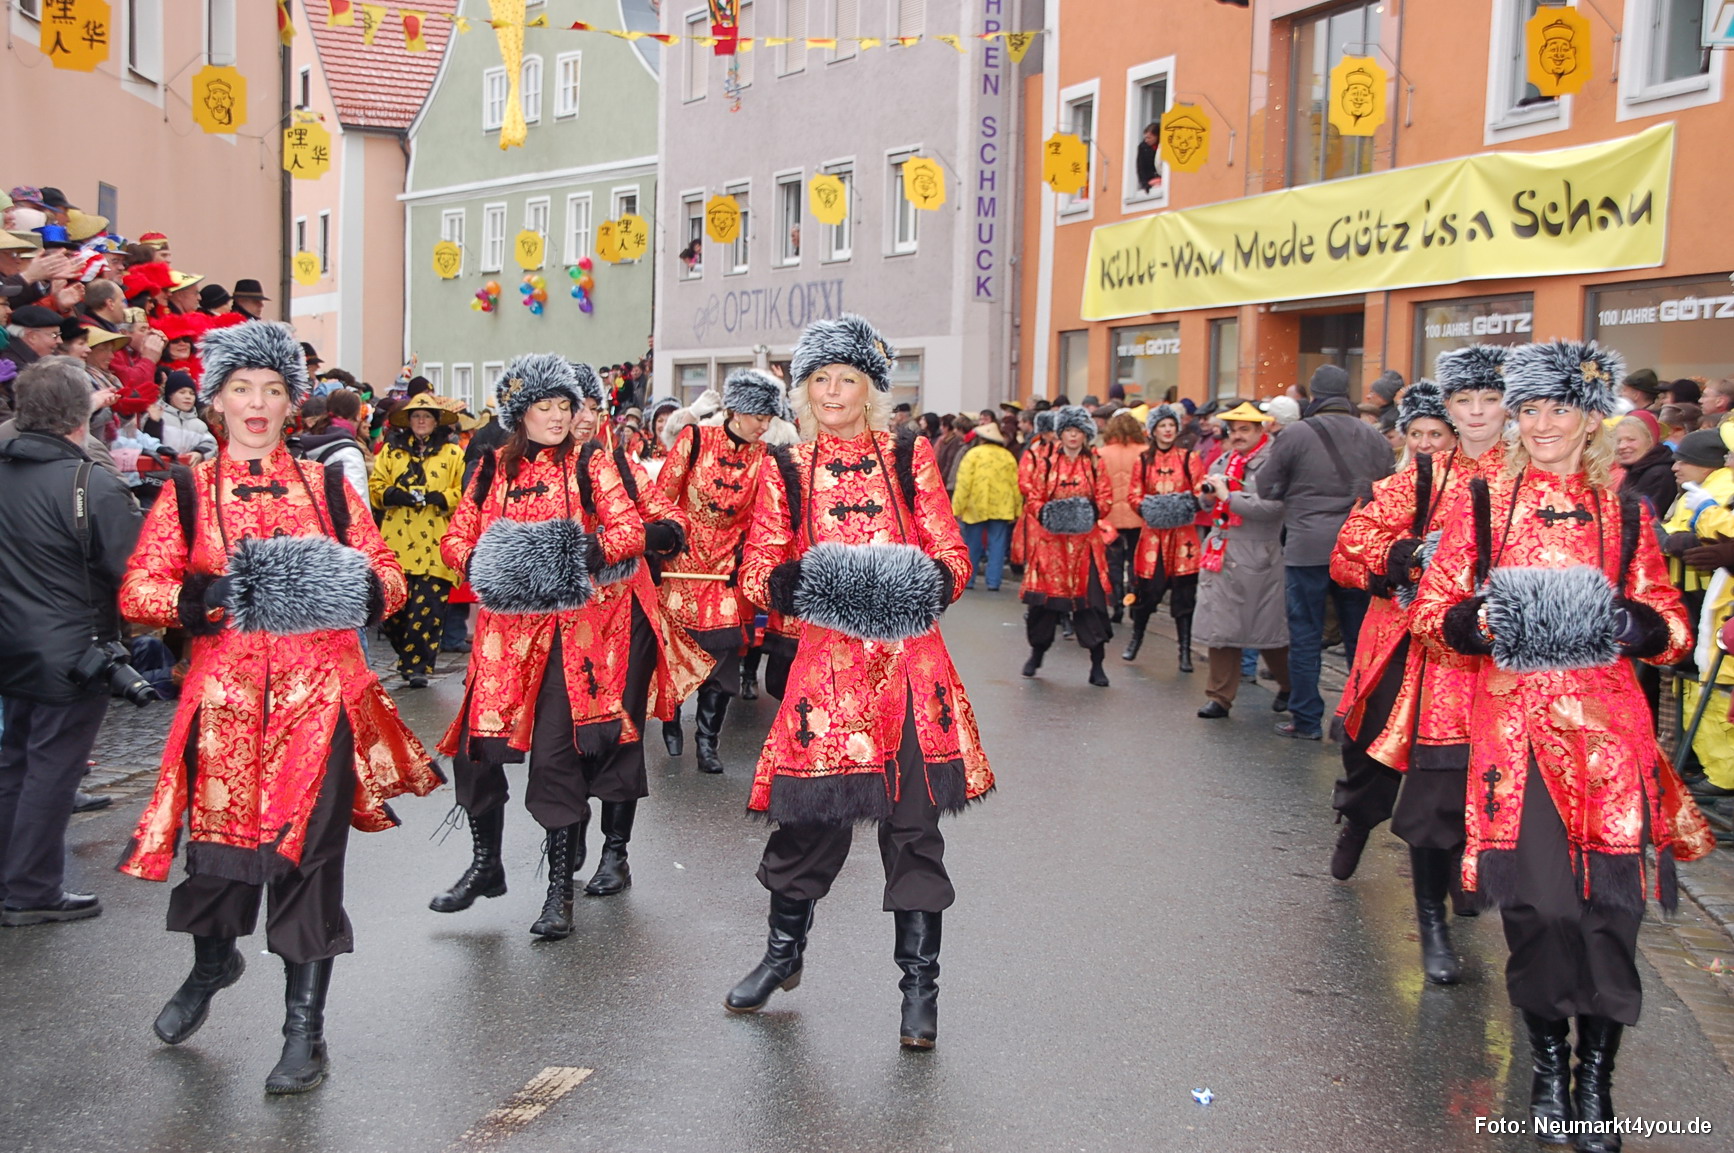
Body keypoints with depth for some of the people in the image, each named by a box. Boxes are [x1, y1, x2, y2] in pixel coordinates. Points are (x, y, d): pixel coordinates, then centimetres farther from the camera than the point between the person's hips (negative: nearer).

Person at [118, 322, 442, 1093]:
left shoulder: (328, 486, 9)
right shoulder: (188, 490, 6)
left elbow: (387, 576, 10)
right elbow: (137, 591, 0)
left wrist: (360, 588, -12)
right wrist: (212, 594, -17)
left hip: (319, 695, 0)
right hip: (226, 692, 0)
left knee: (309, 851, -1)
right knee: (220, 839, 6)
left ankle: (304, 1029, 13)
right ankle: (211, 963, 42)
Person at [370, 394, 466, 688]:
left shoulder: (453, 453, 11)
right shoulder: (391, 451, 17)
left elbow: (463, 491, 4)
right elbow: (375, 486, 12)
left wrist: (441, 498, -14)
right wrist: (393, 495, -8)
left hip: (433, 544, -2)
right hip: (397, 541, 2)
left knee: (428, 607, -7)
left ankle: (418, 665, -1)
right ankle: (408, 657, 20)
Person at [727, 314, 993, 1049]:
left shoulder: (910, 457, 7)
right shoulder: (786, 472, 8)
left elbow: (953, 559, 4)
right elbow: (758, 572, 4)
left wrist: (923, 584, -17)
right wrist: (795, 584, -17)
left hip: (909, 664, 0)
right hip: (827, 664, 0)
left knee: (914, 823, 3)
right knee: (809, 816, 7)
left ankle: (920, 984, 17)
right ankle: (783, 954, 33)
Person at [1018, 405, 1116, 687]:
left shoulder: (1095, 463, 8)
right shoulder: (1046, 462, 6)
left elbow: (1105, 497, 5)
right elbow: (1032, 496, 4)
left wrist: (1092, 511, -15)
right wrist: (1044, 513, -15)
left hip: (1085, 541, 0)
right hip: (1051, 539, 0)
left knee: (1090, 598, -6)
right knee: (1044, 596, 1)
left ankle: (1097, 664, 0)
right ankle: (1037, 653, 23)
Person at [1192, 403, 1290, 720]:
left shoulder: (1272, 463, -11)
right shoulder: (1223, 462, 12)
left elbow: (1271, 506, -24)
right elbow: (1208, 505, 21)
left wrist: (1228, 495, -20)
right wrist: (1207, 494, -2)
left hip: (1256, 557, -6)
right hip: (1219, 552, 6)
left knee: (1267, 628, 6)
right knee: (1219, 626, 4)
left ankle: (1290, 686, 29)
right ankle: (1220, 697, 12)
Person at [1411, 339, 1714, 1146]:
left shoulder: (1625, 518, 9)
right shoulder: (1482, 505, 6)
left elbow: (1672, 628, 10)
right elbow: (1431, 611, 6)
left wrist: (1634, 623, -10)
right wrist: (1476, 621, -14)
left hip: (1605, 731, 1)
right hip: (1513, 729, -1)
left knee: (1609, 902, -2)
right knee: (1535, 902, 0)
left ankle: (1596, 1077, 17)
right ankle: (1548, 1060, 23)